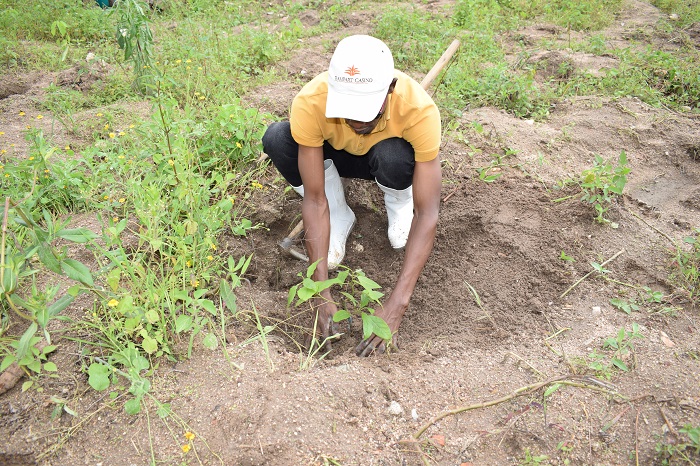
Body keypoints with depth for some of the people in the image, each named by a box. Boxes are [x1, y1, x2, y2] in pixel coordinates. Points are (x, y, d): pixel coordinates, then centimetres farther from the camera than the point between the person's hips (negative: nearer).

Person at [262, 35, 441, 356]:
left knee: (394, 157, -39)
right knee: (276, 138, -29)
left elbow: (427, 214, -37)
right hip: (337, 155, 2)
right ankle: (340, 218, -6)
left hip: (387, 158, -1)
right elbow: (314, 200, -32)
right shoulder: (310, 103, -35)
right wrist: (323, 296, -35)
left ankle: (400, 203, -2)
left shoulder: (419, 109, -38)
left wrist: (395, 306, -43)